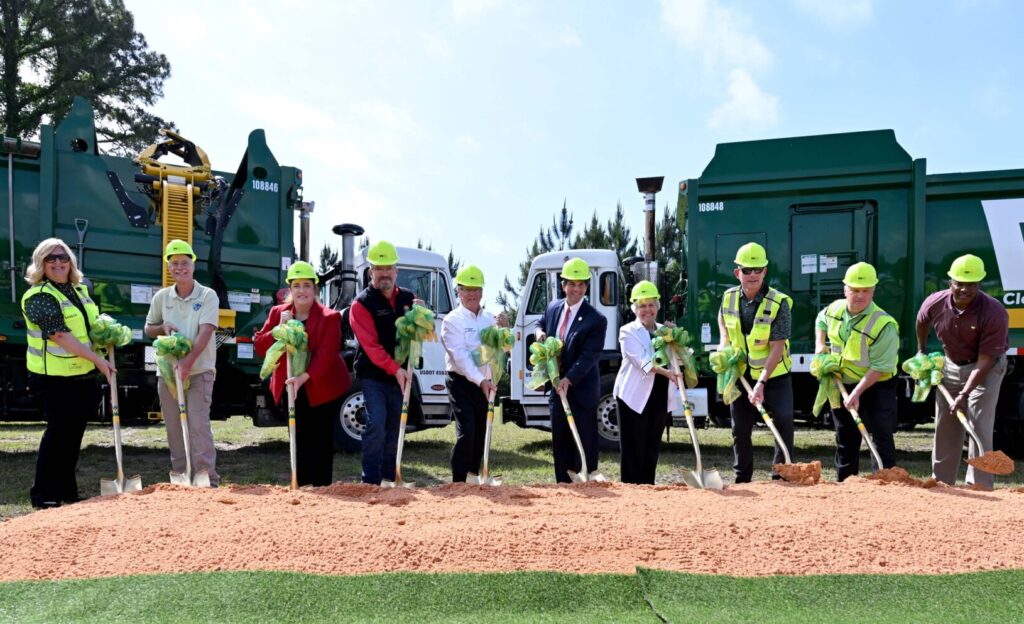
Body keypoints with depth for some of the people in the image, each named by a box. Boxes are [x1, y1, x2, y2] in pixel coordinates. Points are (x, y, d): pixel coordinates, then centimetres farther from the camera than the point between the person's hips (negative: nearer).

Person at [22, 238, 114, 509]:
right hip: (55, 377, -7)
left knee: (75, 431, 12)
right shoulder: (39, 296, -12)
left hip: (84, 375, 7)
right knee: (58, 430, -3)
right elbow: (60, 335, -21)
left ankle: (66, 490, 23)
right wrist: (98, 359, -23)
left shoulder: (79, 289, 12)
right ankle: (43, 494, 10)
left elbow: (92, 323, 26)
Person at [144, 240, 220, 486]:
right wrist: (163, 327, -6)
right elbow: (149, 329, 18)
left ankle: (208, 477, -5)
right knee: (174, 427, 9)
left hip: (199, 371, -4)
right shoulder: (161, 297, 7)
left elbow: (206, 331, -17)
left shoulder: (208, 295, -6)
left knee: (199, 424, -9)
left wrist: (189, 360, -30)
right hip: (168, 370, 5)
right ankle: (179, 476, 19)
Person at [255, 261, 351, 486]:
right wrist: (280, 328, -15)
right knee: (300, 443, 10)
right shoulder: (278, 313, 5)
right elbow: (260, 347, 1)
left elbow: (326, 354, -20)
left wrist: (304, 377, -33)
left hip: (324, 389, -4)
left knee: (321, 444, 0)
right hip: (291, 389, 4)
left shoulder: (329, 317, -9)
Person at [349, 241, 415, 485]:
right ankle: (370, 481, -10)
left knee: (395, 429, 10)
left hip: (401, 376, 5)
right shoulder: (362, 303, -7)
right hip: (373, 376, -5)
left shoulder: (408, 298, 9)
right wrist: (395, 369, -29)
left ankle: (389, 479, 22)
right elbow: (371, 345, -18)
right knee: (376, 424, -17)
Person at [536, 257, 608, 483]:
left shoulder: (596, 320, -14)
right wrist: (540, 333, 1)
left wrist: (569, 379, -29)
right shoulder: (553, 307, 5)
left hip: (582, 389, -6)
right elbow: (542, 324, 25)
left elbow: (589, 356, -20)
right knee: (560, 442, 14)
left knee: (585, 442, 2)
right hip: (557, 385, 6)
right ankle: (563, 484, 25)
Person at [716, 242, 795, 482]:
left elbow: (777, 347, -23)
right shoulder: (729, 297, -5)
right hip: (741, 376, 4)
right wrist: (724, 354, -1)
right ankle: (741, 479, 25)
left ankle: (781, 476, 2)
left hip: (775, 375, -4)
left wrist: (761, 383, -29)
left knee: (783, 421, -13)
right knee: (740, 430, 10)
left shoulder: (779, 303, -20)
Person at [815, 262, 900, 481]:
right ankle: (843, 484, 29)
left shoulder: (883, 325, -25)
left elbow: (879, 367, -25)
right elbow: (821, 322, 20)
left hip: (876, 387, -6)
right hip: (841, 384, 6)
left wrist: (857, 393, -28)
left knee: (881, 438, -11)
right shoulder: (835, 309, -6)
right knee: (845, 440, 16)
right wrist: (820, 346, 4)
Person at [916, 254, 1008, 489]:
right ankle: (941, 482, 22)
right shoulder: (934, 303, -17)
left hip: (987, 369, -5)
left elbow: (985, 360, -30)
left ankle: (979, 487, -6)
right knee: (945, 428, 10)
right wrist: (921, 351, 19)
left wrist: (964, 394, -36)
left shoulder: (994, 313, -30)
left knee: (979, 428, -13)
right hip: (950, 366, 5)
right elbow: (922, 322, 10)